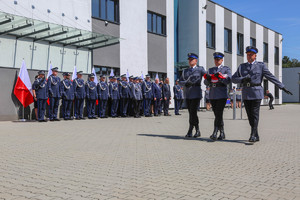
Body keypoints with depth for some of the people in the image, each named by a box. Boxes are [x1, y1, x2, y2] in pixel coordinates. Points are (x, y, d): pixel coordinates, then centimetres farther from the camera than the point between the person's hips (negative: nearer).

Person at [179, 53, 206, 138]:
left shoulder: (200, 69, 5)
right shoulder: (185, 71, 17)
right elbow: (180, 81, 11)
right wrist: (186, 83, -8)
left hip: (196, 94, -5)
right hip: (187, 95, 5)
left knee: (193, 112, -12)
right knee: (191, 113, 6)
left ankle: (190, 131, -5)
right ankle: (197, 131, 16)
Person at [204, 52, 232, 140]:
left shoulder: (226, 69, 5)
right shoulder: (210, 70, 16)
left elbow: (228, 81, -9)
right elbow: (206, 83, 9)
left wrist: (220, 77, -24)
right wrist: (207, 78, -13)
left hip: (222, 95, -5)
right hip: (212, 95, 5)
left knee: (219, 114, -13)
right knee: (217, 114, 7)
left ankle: (215, 133, -16)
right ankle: (222, 133, 17)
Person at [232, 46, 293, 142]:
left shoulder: (261, 65, 5)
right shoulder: (242, 66, 13)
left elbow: (271, 77, 2)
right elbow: (234, 78, 8)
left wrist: (282, 87, -2)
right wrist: (243, 79, -12)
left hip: (256, 93, -3)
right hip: (246, 93, 3)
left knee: (255, 114, -10)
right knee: (250, 115, 2)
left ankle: (253, 135, -11)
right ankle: (256, 136, 11)